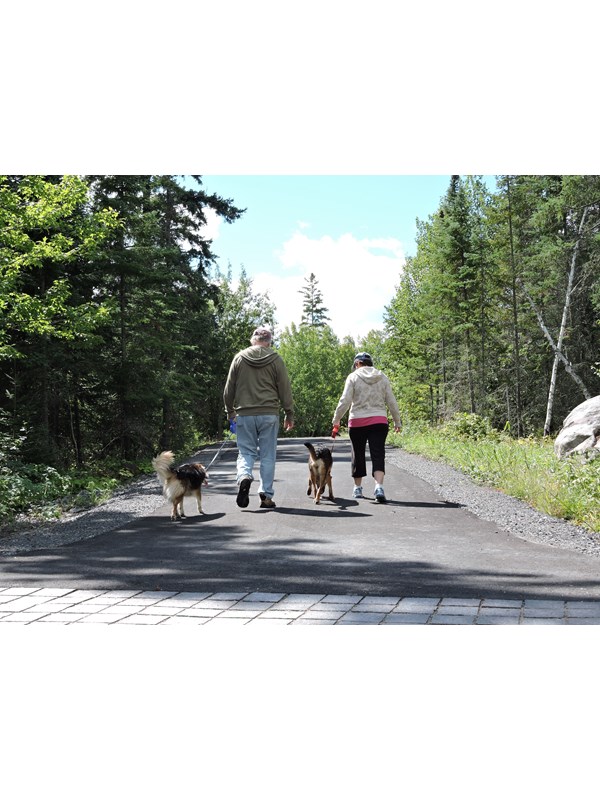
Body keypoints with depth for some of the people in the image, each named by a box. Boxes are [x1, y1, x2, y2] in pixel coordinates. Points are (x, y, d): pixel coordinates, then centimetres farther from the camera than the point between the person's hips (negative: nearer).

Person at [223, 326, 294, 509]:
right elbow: (285, 389, 2)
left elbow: (229, 388, 9)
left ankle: (244, 477, -20)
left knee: (246, 452, 9)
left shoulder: (239, 358, 5)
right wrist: (289, 414, 10)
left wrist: (230, 411, 21)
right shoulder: (275, 359, 0)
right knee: (268, 456, 5)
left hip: (244, 414, 1)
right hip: (269, 414, -1)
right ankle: (266, 496, 5)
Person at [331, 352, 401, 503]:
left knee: (358, 455, 13)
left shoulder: (353, 377, 0)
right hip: (379, 421, 1)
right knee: (378, 455, -3)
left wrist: (336, 420, 1)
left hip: (357, 422, -1)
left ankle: (357, 488, 25)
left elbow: (345, 401, -6)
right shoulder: (382, 377, 8)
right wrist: (397, 422, 17)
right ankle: (379, 487, -23)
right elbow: (391, 402, 8)